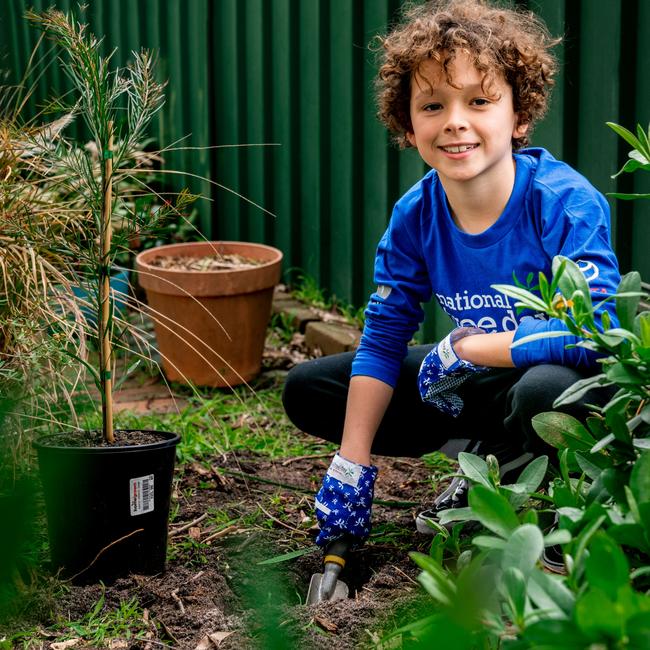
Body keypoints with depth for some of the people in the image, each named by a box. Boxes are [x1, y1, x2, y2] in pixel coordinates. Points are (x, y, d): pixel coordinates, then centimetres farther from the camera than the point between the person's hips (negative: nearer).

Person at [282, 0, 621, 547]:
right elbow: (382, 338, -1)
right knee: (308, 389, 1)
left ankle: (499, 487, -7)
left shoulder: (565, 203, -24)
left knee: (544, 391, -44)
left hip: (568, 379, -6)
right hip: (482, 380, 7)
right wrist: (352, 467, -6)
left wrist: (464, 347, -24)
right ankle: (490, 453, 3)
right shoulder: (415, 216, -8)